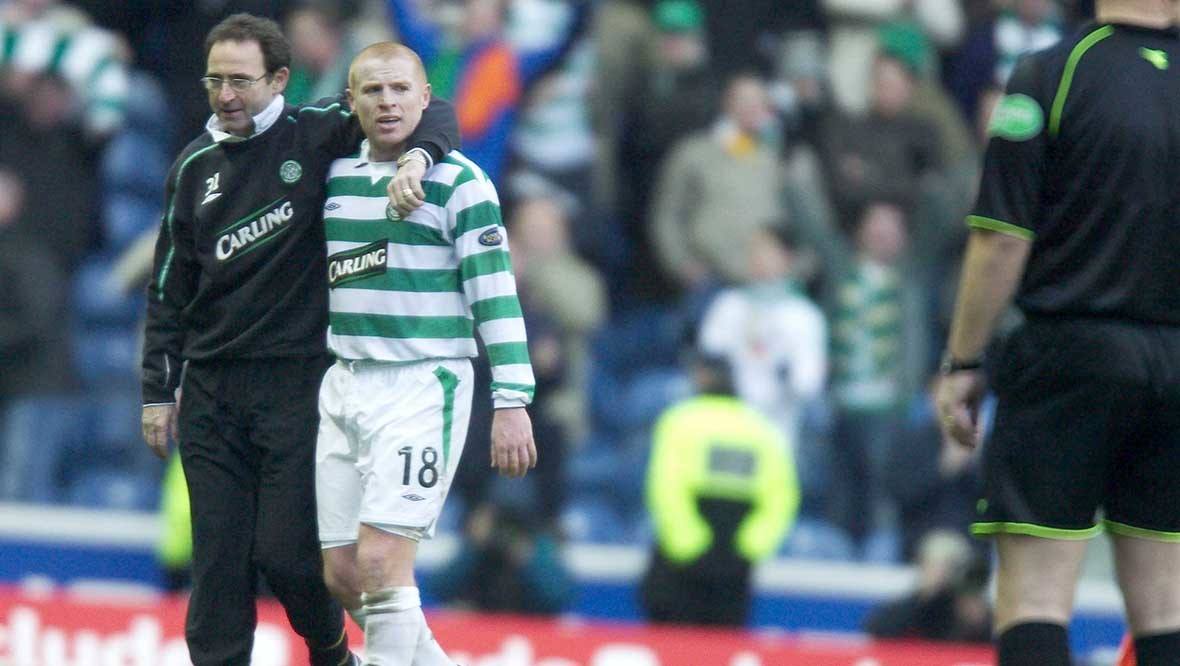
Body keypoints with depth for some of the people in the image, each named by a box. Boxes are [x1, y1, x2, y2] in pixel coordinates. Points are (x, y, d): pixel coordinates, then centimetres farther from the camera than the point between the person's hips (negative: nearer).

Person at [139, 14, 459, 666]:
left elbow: (431, 115, 1)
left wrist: (416, 157, -21)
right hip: (211, 391, 3)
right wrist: (157, 391, 11)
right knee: (218, 563, 0)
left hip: (297, 383, -3)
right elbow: (169, 288, 15)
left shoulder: (315, 136, 0)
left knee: (286, 553, -7)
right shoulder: (195, 167, 10)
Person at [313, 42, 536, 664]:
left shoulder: (458, 182, -6)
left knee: (381, 560, -16)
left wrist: (511, 402, -14)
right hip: (345, 382, 6)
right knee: (342, 574, 4)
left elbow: (496, 295, -8)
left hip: (422, 385, -6)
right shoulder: (335, 174, 11)